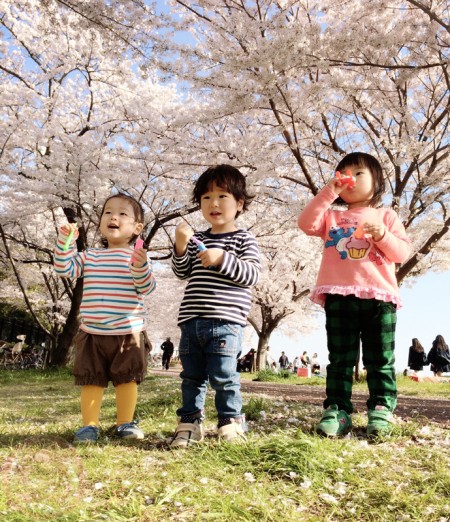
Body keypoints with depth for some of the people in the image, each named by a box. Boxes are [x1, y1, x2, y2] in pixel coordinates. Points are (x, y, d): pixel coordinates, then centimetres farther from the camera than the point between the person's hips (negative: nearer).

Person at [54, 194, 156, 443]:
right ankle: (90, 424, 17)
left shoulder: (138, 256, -1)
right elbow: (64, 268, 2)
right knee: (91, 380, 6)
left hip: (128, 332, -2)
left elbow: (146, 288, -9)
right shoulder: (89, 256, 10)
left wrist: (140, 265, -26)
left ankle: (125, 423, 21)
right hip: (92, 332, 2)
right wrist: (65, 241, -7)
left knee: (127, 378, 8)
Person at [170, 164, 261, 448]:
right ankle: (190, 423, 20)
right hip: (192, 320, 5)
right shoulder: (197, 239, 17)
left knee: (223, 376, -4)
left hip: (225, 321, -5)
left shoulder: (244, 240, 3)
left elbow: (252, 275, -8)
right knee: (191, 377, 11)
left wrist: (222, 259, -19)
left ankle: (231, 422, 12)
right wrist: (180, 246, -6)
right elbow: (183, 273, 11)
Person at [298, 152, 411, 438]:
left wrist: (382, 234, -12)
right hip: (339, 296, 1)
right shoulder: (332, 216, 17)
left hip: (379, 296, 0)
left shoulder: (386, 216, 14)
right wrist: (328, 192, -4)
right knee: (340, 359, 3)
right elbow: (306, 223, -3)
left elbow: (403, 253, 6)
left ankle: (382, 409, 10)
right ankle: (337, 410, 6)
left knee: (380, 359, 3)